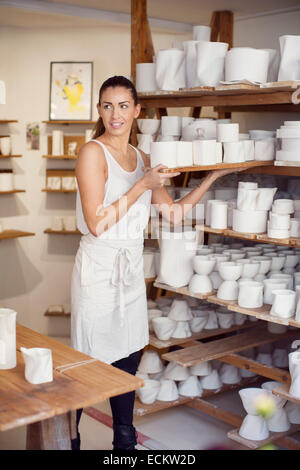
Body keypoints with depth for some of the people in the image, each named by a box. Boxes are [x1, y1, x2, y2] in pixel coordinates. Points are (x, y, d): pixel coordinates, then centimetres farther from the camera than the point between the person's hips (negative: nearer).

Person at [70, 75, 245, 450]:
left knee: (129, 356, 15)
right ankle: (67, 438, 23)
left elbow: (173, 212, 10)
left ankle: (125, 440, 32)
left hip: (132, 268, 7)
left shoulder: (141, 159, 9)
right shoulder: (93, 152, -12)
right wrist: (142, 185, -18)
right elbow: (96, 223, -18)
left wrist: (213, 176, 8)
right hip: (99, 267, -6)